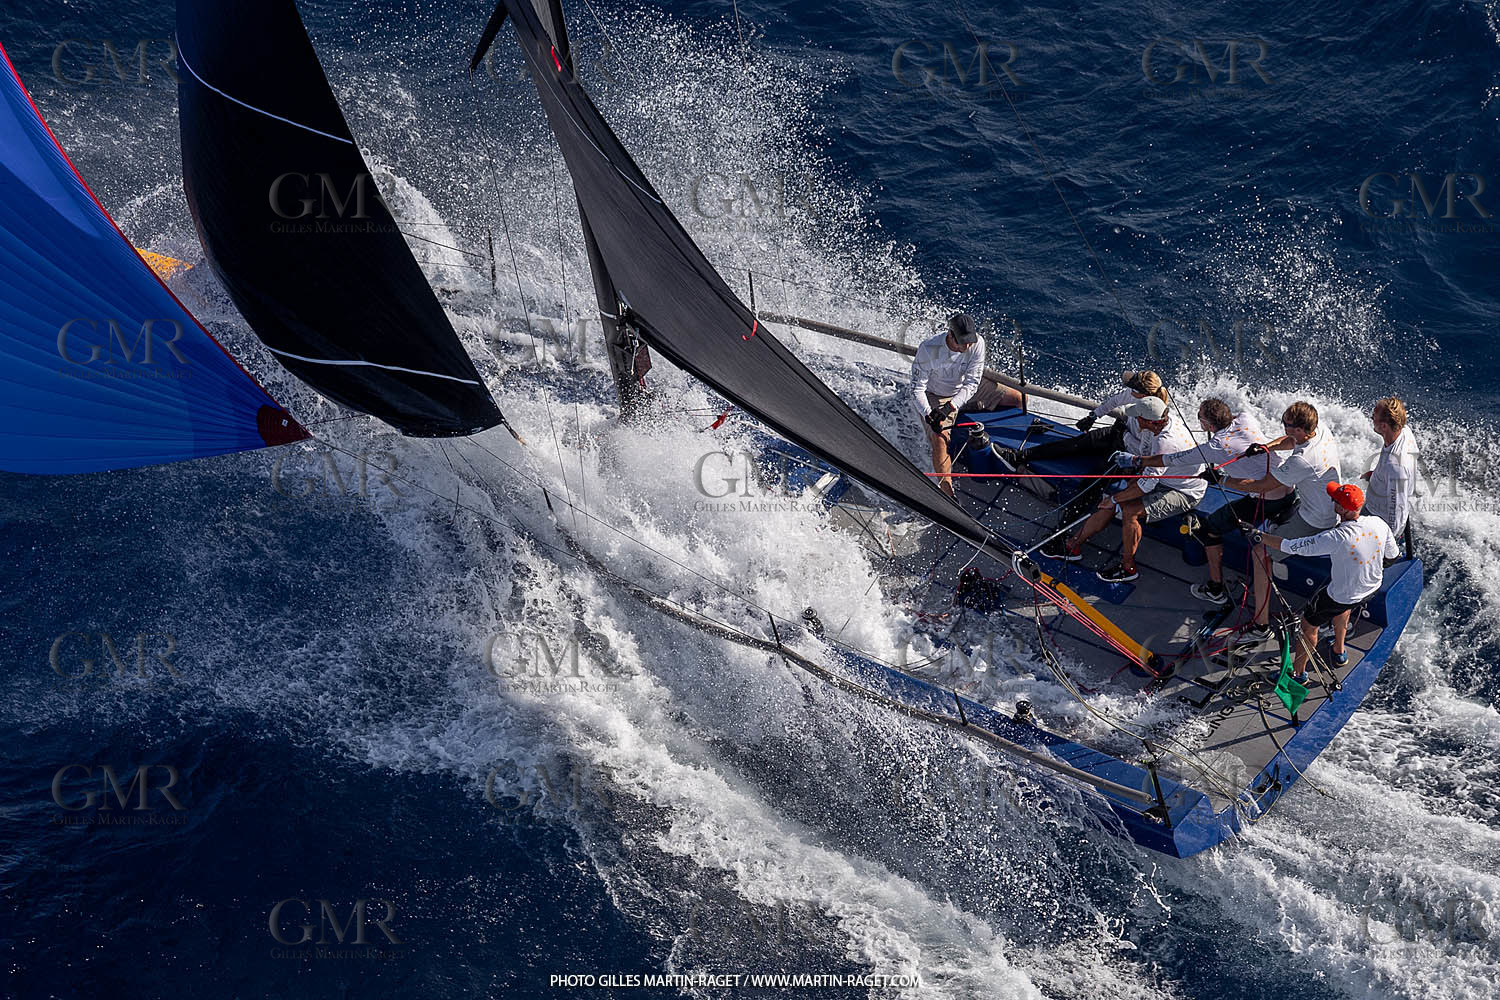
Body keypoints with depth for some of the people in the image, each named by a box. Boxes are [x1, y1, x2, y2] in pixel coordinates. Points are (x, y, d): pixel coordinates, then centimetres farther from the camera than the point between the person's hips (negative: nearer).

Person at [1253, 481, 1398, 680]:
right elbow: (1393, 554, 0)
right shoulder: (1378, 524, -19)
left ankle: (1298, 671, 35)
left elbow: (1290, 546, -31)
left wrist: (1259, 536, -19)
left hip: (1341, 596, -6)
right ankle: (1339, 652, 55)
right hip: (1373, 588, 6)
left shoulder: (1337, 538, -36)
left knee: (1308, 625, 18)